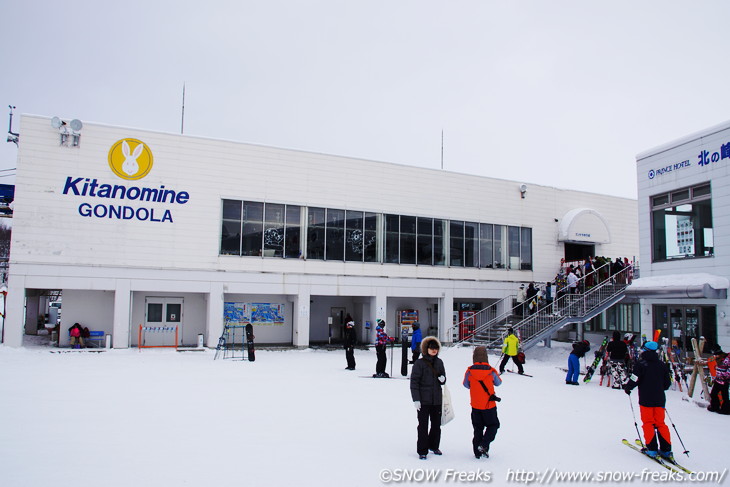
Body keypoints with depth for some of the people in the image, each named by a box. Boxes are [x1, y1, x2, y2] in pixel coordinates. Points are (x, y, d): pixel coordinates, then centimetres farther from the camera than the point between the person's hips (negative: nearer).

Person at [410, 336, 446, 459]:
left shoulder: (439, 362, 7)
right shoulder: (420, 363, -9)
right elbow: (414, 382, -10)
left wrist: (443, 379, -6)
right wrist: (416, 399, -14)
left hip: (437, 400, 5)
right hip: (423, 401, -5)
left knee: (436, 425, 15)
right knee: (423, 426, -1)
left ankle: (434, 446, 35)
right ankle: (422, 451, 11)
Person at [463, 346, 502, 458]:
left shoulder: (469, 372, -10)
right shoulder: (491, 372, -13)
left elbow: (466, 385, 5)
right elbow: (498, 382, 6)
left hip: (475, 406, 2)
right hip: (489, 406, -2)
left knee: (478, 428, 16)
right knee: (493, 425, 16)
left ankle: (477, 451, 16)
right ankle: (484, 445, -2)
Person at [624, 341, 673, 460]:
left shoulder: (641, 364, -9)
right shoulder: (662, 365, 6)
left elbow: (635, 380, -13)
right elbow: (667, 383, 12)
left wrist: (627, 388, 5)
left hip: (646, 399, -4)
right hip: (660, 399, 4)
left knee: (648, 423, 3)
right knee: (660, 423, 10)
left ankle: (652, 449, -1)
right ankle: (666, 449, 8)